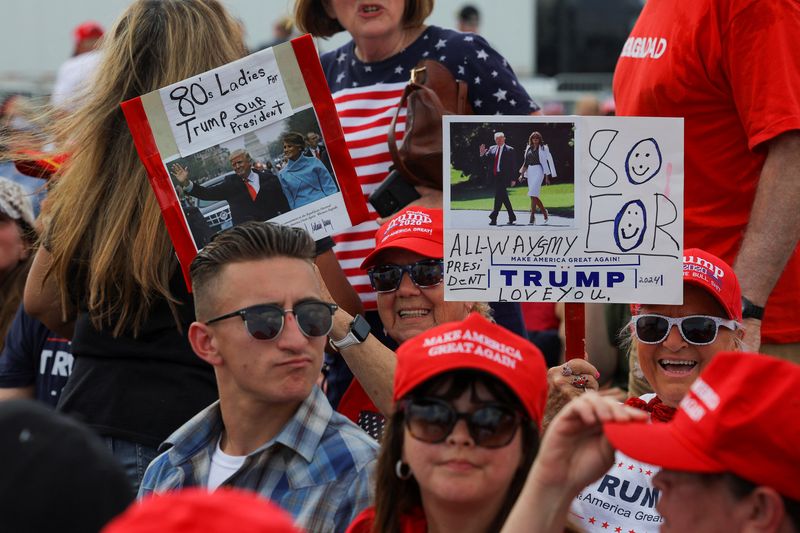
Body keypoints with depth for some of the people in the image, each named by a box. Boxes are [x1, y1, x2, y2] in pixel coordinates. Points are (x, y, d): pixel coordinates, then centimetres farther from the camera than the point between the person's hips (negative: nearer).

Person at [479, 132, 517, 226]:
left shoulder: (509, 150, -1)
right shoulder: (491, 149, 13)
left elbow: (513, 165, -2)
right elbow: (486, 161, 11)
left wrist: (513, 178, -7)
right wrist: (482, 154, -8)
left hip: (504, 176, -6)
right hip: (495, 176, 6)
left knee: (498, 196, -13)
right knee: (503, 197, 13)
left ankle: (493, 218, -16)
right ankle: (511, 216, 23)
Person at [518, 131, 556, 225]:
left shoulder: (543, 148, 0)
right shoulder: (528, 148, 14)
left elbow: (547, 162, -1)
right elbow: (525, 163, 18)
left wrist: (547, 177, -5)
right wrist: (522, 174, 9)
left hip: (539, 171, -6)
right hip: (530, 171, 6)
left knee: (533, 193, -18)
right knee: (534, 195, 6)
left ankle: (532, 216, -20)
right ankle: (544, 211, 25)